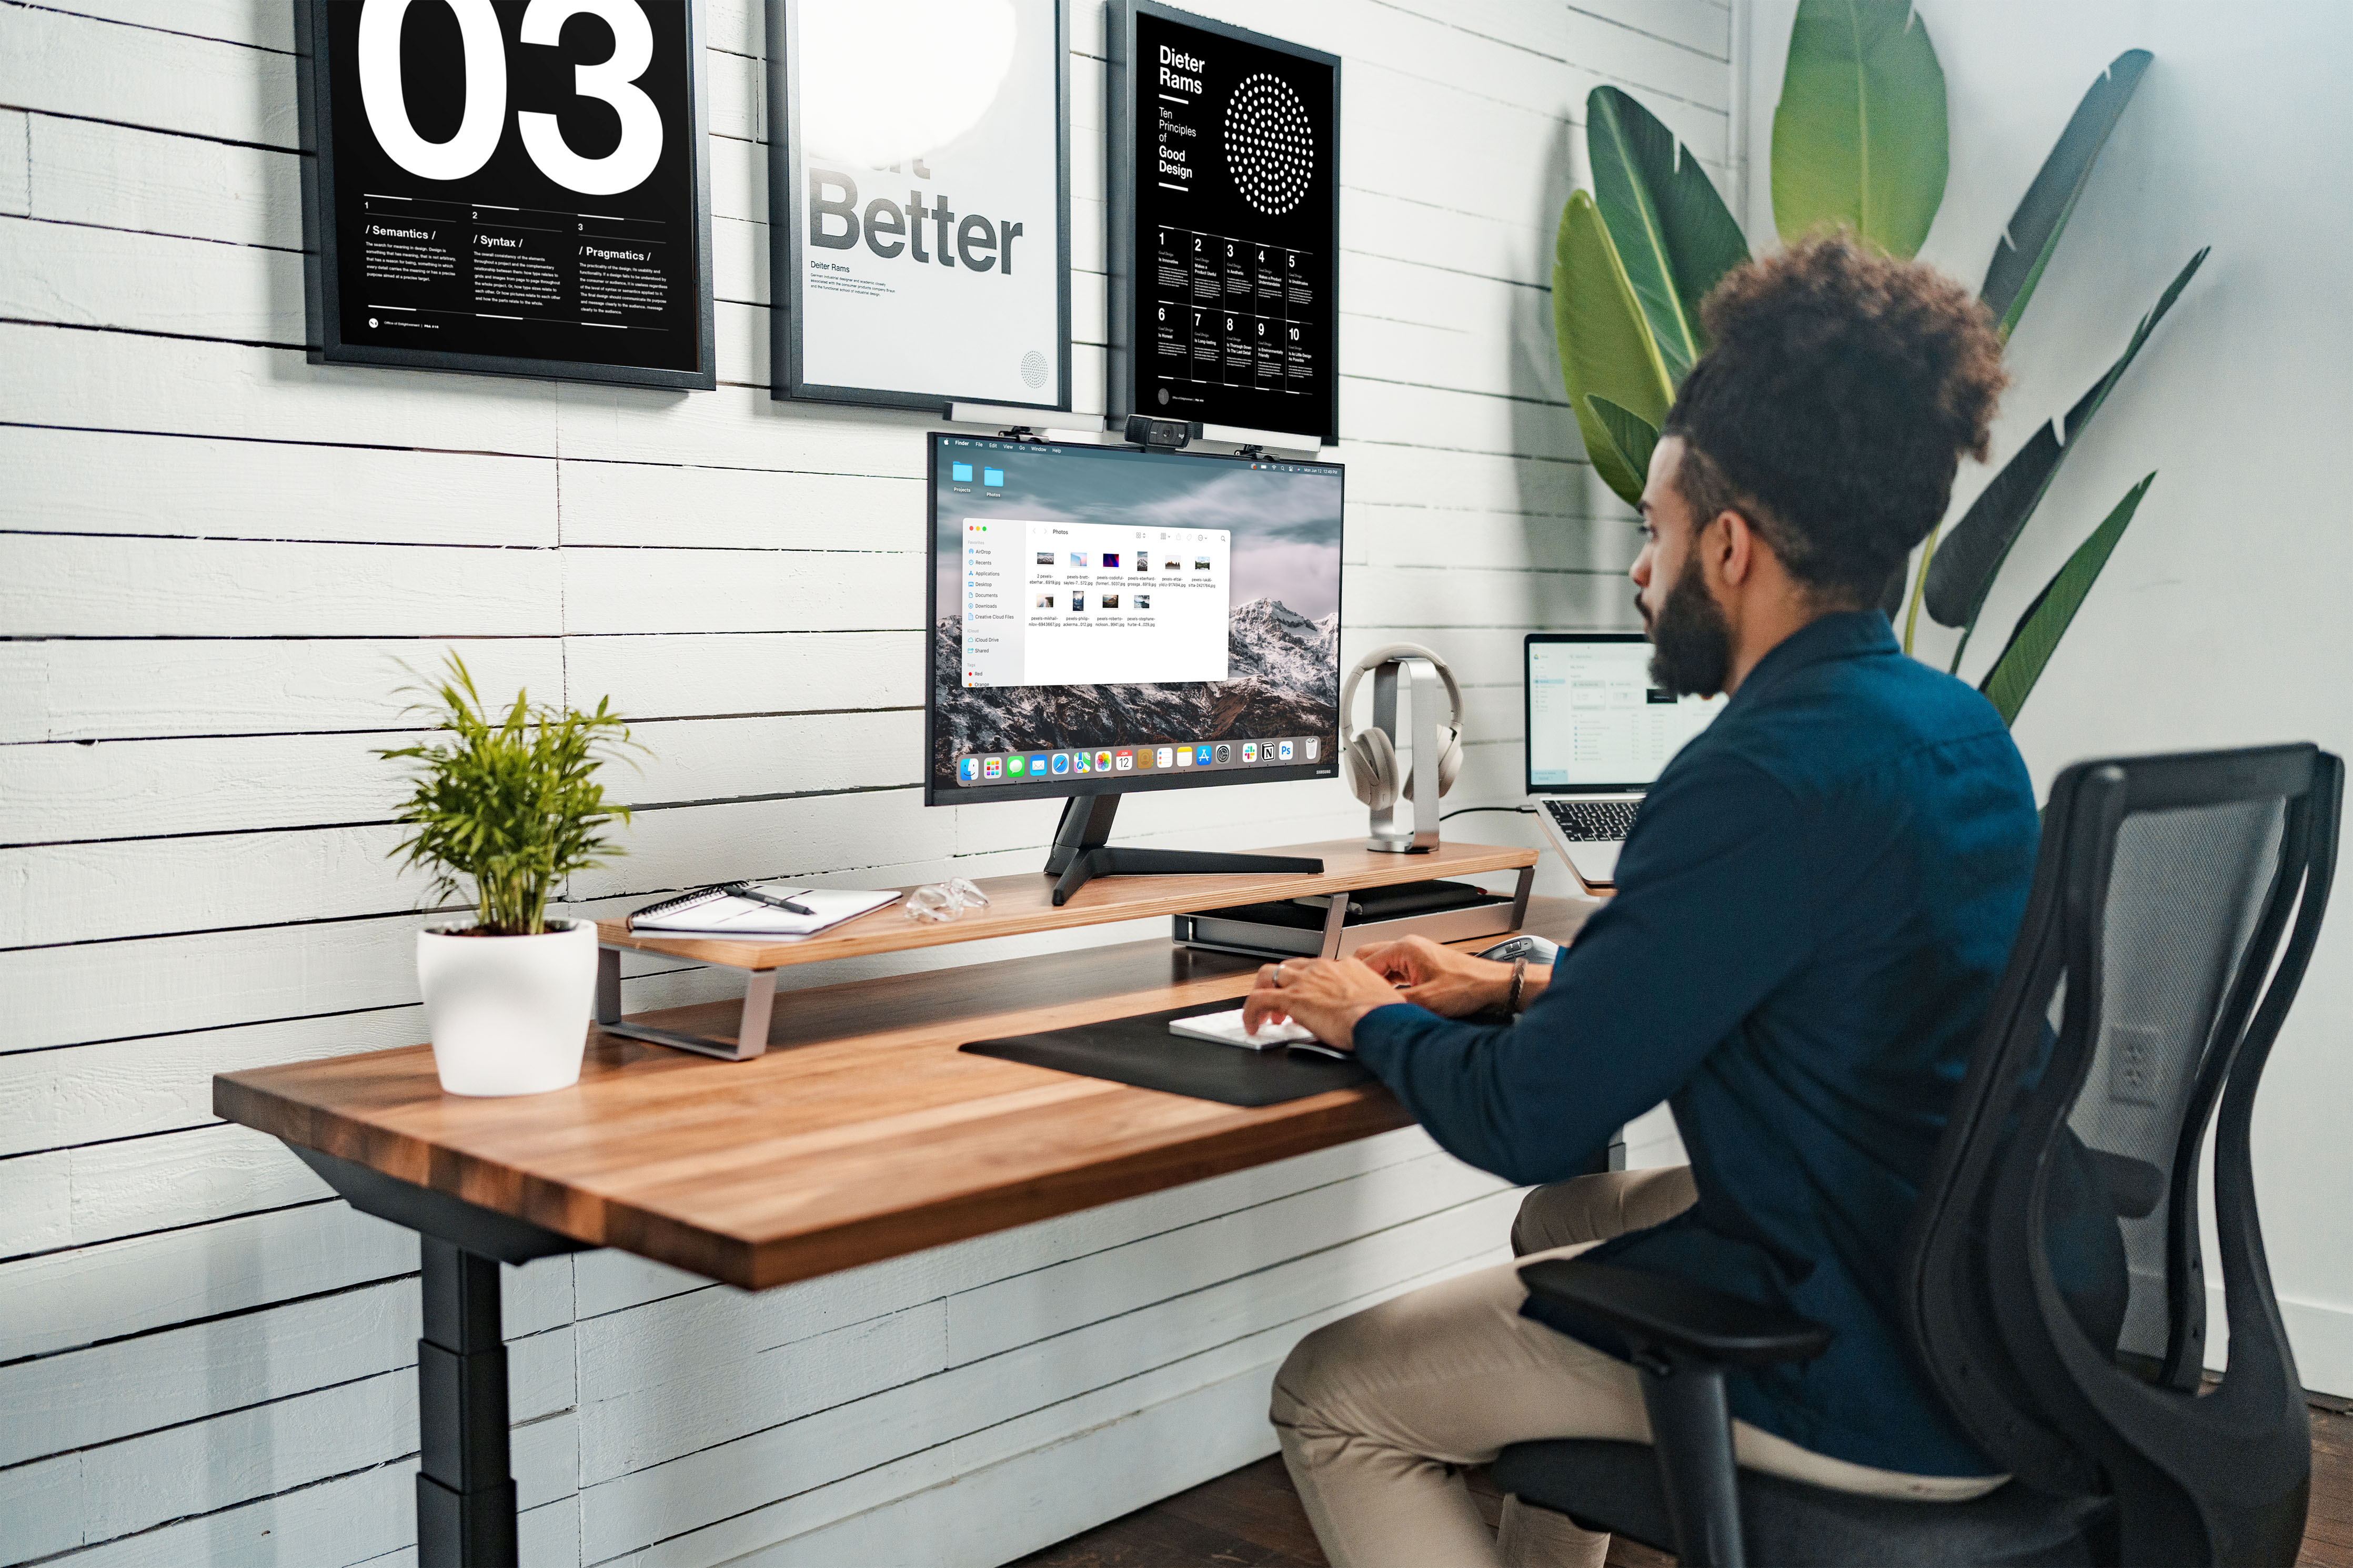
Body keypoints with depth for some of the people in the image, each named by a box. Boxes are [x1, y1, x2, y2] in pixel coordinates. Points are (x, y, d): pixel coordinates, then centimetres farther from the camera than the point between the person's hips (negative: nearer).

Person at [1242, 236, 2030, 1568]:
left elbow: (1528, 1121, -20)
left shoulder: (1766, 778, -25)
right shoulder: (1961, 727, 5)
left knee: (1330, 1396, 3)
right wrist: (1521, 985, 15)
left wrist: (1375, 1021, -1)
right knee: (1565, 1216, 32)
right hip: (1981, 1319, 10)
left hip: (1866, 1386, -9)